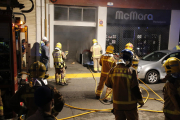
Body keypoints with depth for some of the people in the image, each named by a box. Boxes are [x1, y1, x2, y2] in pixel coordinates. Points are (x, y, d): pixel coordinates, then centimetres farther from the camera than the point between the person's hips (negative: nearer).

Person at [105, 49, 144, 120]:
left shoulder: (113, 70, -4)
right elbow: (135, 88, -17)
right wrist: (140, 100, -3)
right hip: (130, 104, -4)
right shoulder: (131, 71, -18)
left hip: (117, 104, 4)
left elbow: (108, 84, 8)